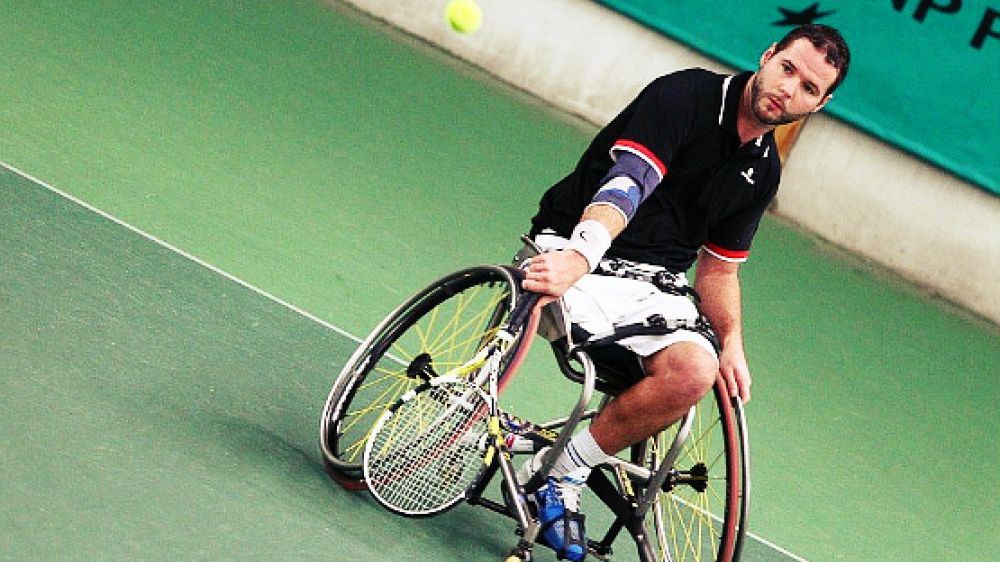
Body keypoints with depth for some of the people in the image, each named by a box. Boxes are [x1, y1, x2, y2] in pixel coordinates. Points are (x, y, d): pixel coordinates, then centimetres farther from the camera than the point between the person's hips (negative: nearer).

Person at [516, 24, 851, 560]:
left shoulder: (762, 172, 12)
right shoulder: (685, 94, -10)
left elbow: (718, 269, 19)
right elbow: (625, 184, -25)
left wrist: (731, 342, -1)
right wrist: (579, 253, -43)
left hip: (656, 284, 5)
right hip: (574, 250, -5)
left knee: (696, 371, -27)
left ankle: (562, 472, -11)